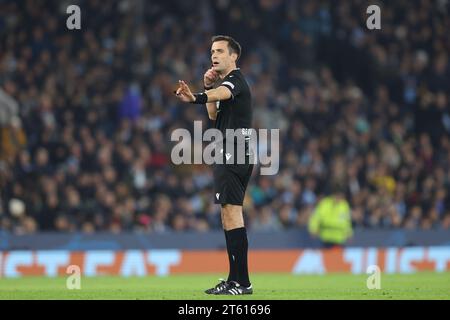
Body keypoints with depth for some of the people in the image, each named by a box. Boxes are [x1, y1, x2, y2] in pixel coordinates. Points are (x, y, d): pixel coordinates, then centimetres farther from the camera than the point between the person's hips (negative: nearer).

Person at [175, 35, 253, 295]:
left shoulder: (235, 79, -11)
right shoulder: (224, 81, 22)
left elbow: (223, 93, -35)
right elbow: (214, 115, 25)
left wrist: (197, 97, -56)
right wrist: (208, 87, 11)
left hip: (233, 155, -11)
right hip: (230, 156, 11)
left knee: (232, 212, -16)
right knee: (229, 214, 13)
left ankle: (242, 282, -21)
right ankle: (235, 280, 17)